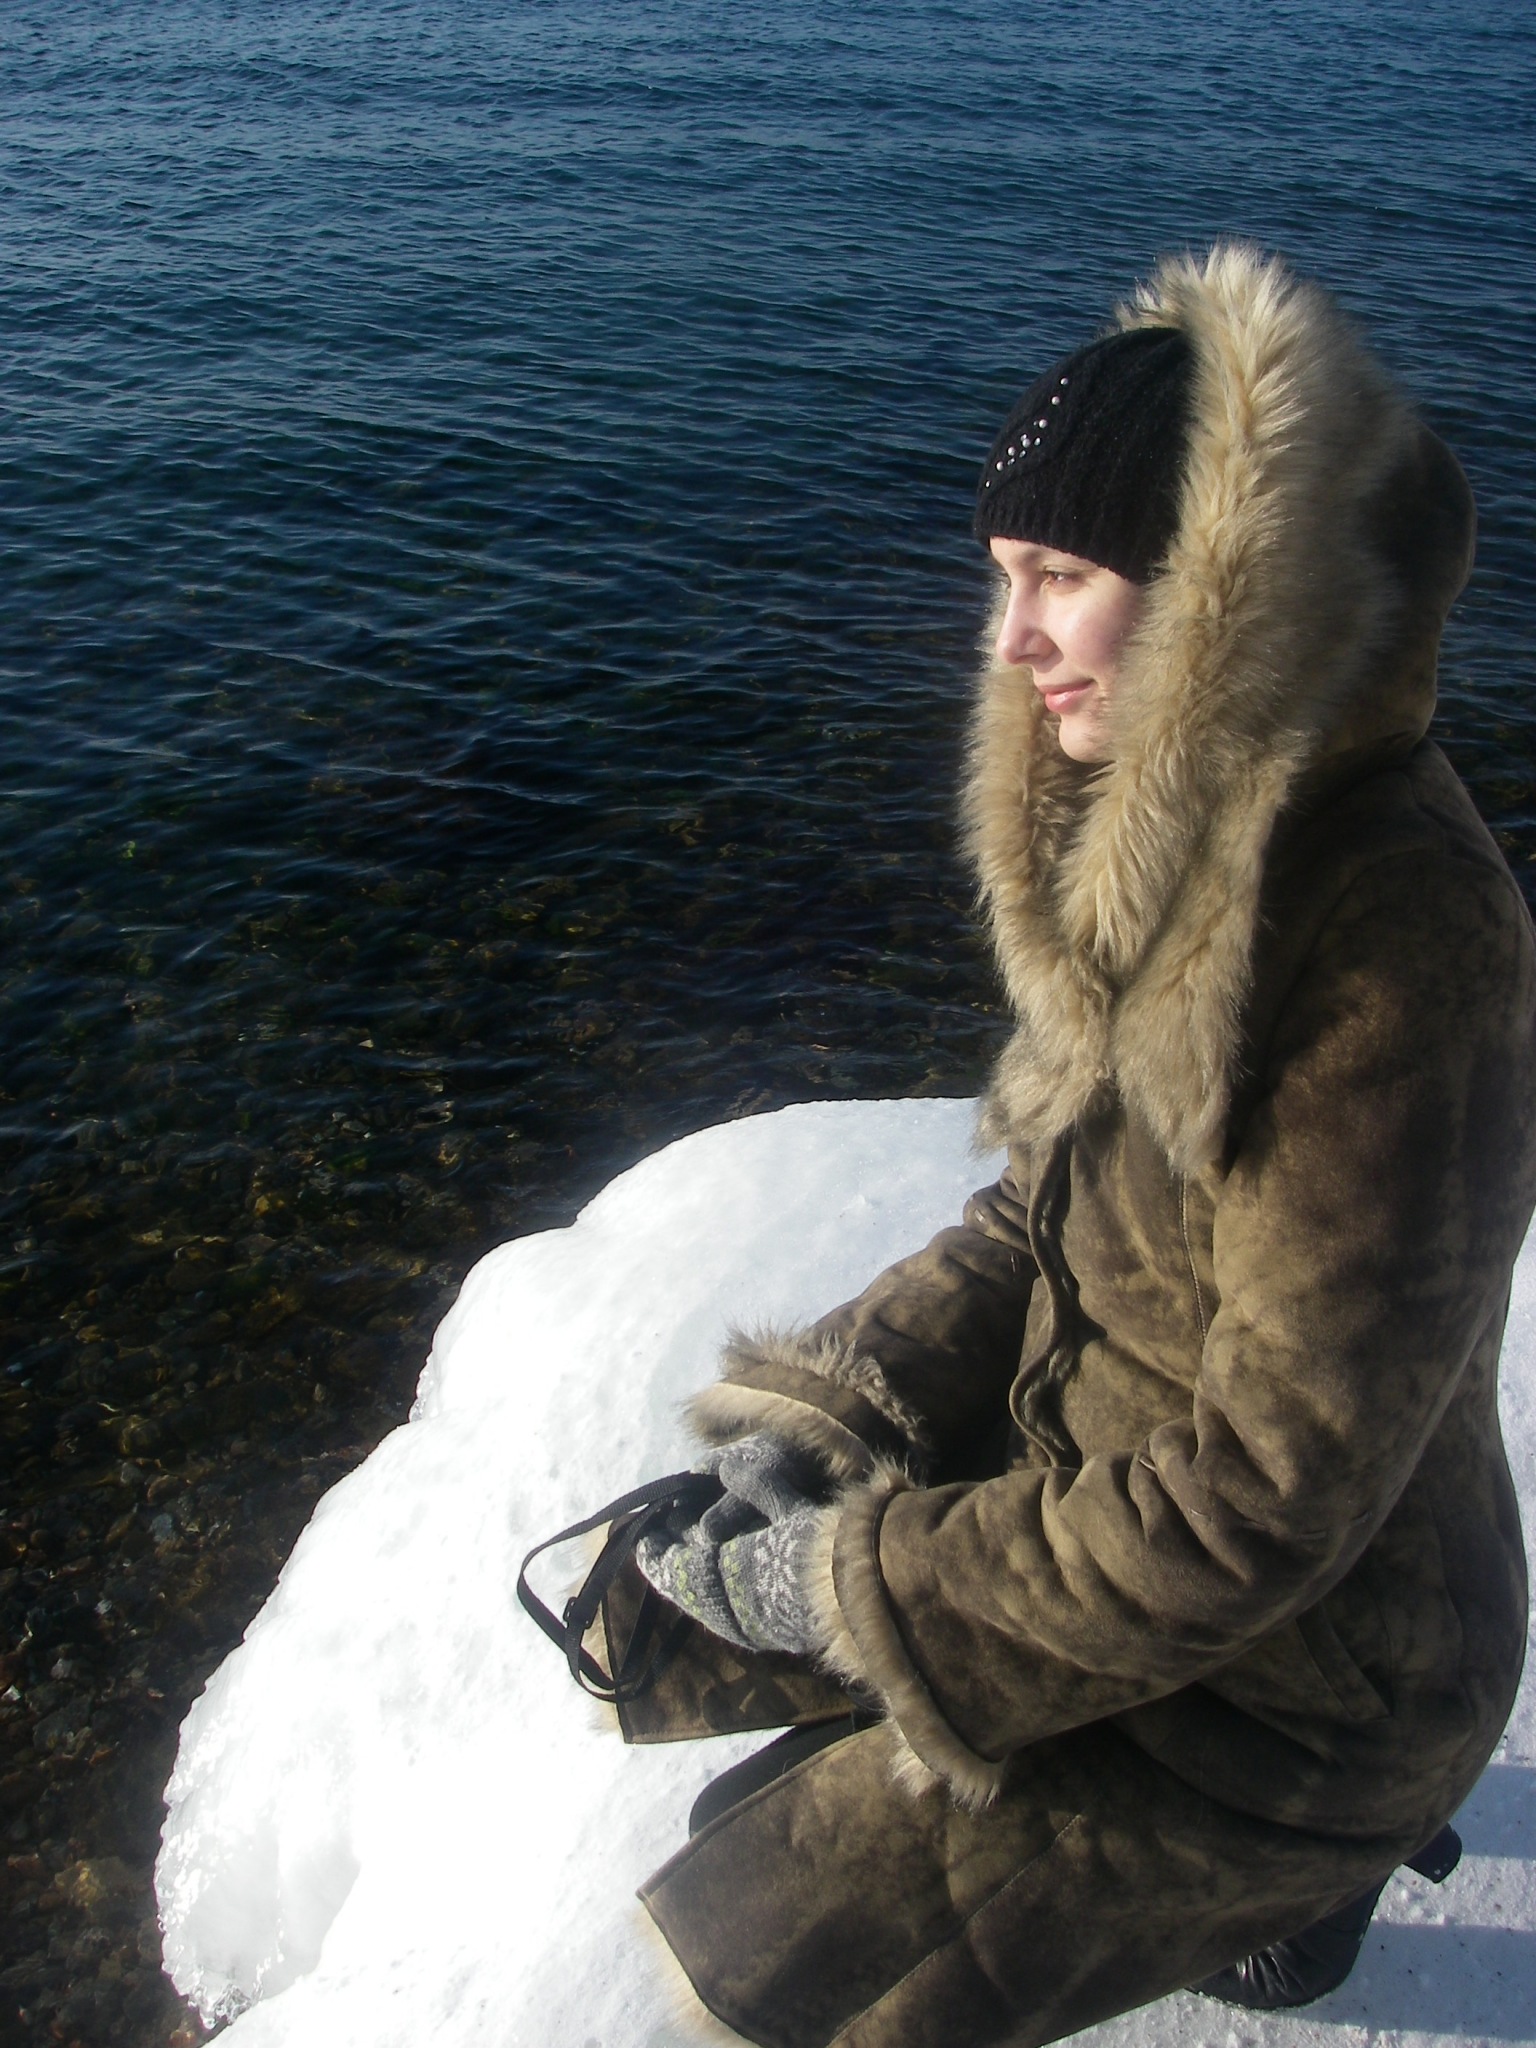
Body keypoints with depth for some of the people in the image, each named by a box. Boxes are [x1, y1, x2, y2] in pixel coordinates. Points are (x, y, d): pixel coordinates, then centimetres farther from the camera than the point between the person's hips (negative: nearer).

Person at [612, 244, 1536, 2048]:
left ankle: (1271, 1889, 22)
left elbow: (1270, 1489, -27)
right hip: (1103, 1472, 8)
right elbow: (1054, 1217, 4)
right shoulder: (1192, 841, -4)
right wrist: (831, 1420, -6)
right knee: (662, 1609, 18)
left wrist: (866, 1579, -19)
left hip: (1295, 1673, -7)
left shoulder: (1388, 951, -31)